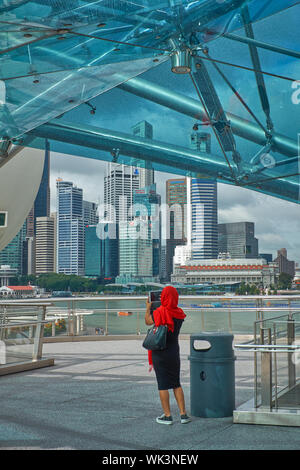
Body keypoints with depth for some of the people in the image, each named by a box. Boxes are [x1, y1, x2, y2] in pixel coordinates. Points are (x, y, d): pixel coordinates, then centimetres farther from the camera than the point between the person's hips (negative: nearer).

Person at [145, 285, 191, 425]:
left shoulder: (159, 312, -16)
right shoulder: (179, 313, -1)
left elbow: (147, 321, 0)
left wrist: (148, 308, 16)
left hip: (159, 352, -5)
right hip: (174, 352, 5)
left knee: (163, 384, 2)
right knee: (176, 384, 14)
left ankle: (167, 416, 6)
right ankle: (183, 414, 12)